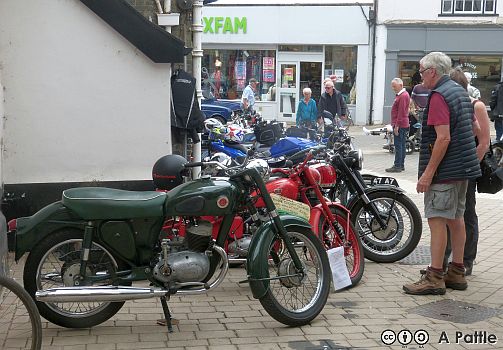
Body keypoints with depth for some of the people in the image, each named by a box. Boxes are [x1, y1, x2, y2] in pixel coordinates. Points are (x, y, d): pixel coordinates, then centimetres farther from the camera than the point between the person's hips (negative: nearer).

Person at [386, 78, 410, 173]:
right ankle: (401, 165, 17)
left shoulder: (403, 96, -16)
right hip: (403, 125, 11)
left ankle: (397, 166, -8)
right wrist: (396, 124, 21)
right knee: (402, 145, 12)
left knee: (398, 146, -9)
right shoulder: (400, 95, 18)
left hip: (400, 125, -11)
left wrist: (397, 126, -22)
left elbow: (401, 112, -21)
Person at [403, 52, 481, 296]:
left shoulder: (439, 96, -16)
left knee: (437, 220, -7)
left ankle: (434, 278, -5)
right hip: (464, 168, 10)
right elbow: (472, 129, 22)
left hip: (445, 170, -10)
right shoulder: (461, 91, 15)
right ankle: (456, 273, 21)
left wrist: (428, 173, -22)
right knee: (456, 218, 14)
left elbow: (443, 138, -24)